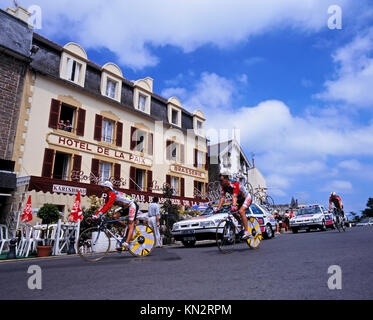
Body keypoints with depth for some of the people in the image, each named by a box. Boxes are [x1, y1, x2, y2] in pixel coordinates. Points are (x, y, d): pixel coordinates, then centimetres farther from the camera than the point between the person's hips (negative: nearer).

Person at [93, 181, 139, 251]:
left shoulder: (113, 194, -22)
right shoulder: (108, 196, 7)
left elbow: (108, 206, -30)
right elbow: (104, 206, 5)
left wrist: (98, 215, -33)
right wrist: (95, 215, -3)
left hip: (132, 205, -10)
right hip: (126, 207, 10)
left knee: (130, 226, -14)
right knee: (115, 216, -9)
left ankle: (125, 245, -21)